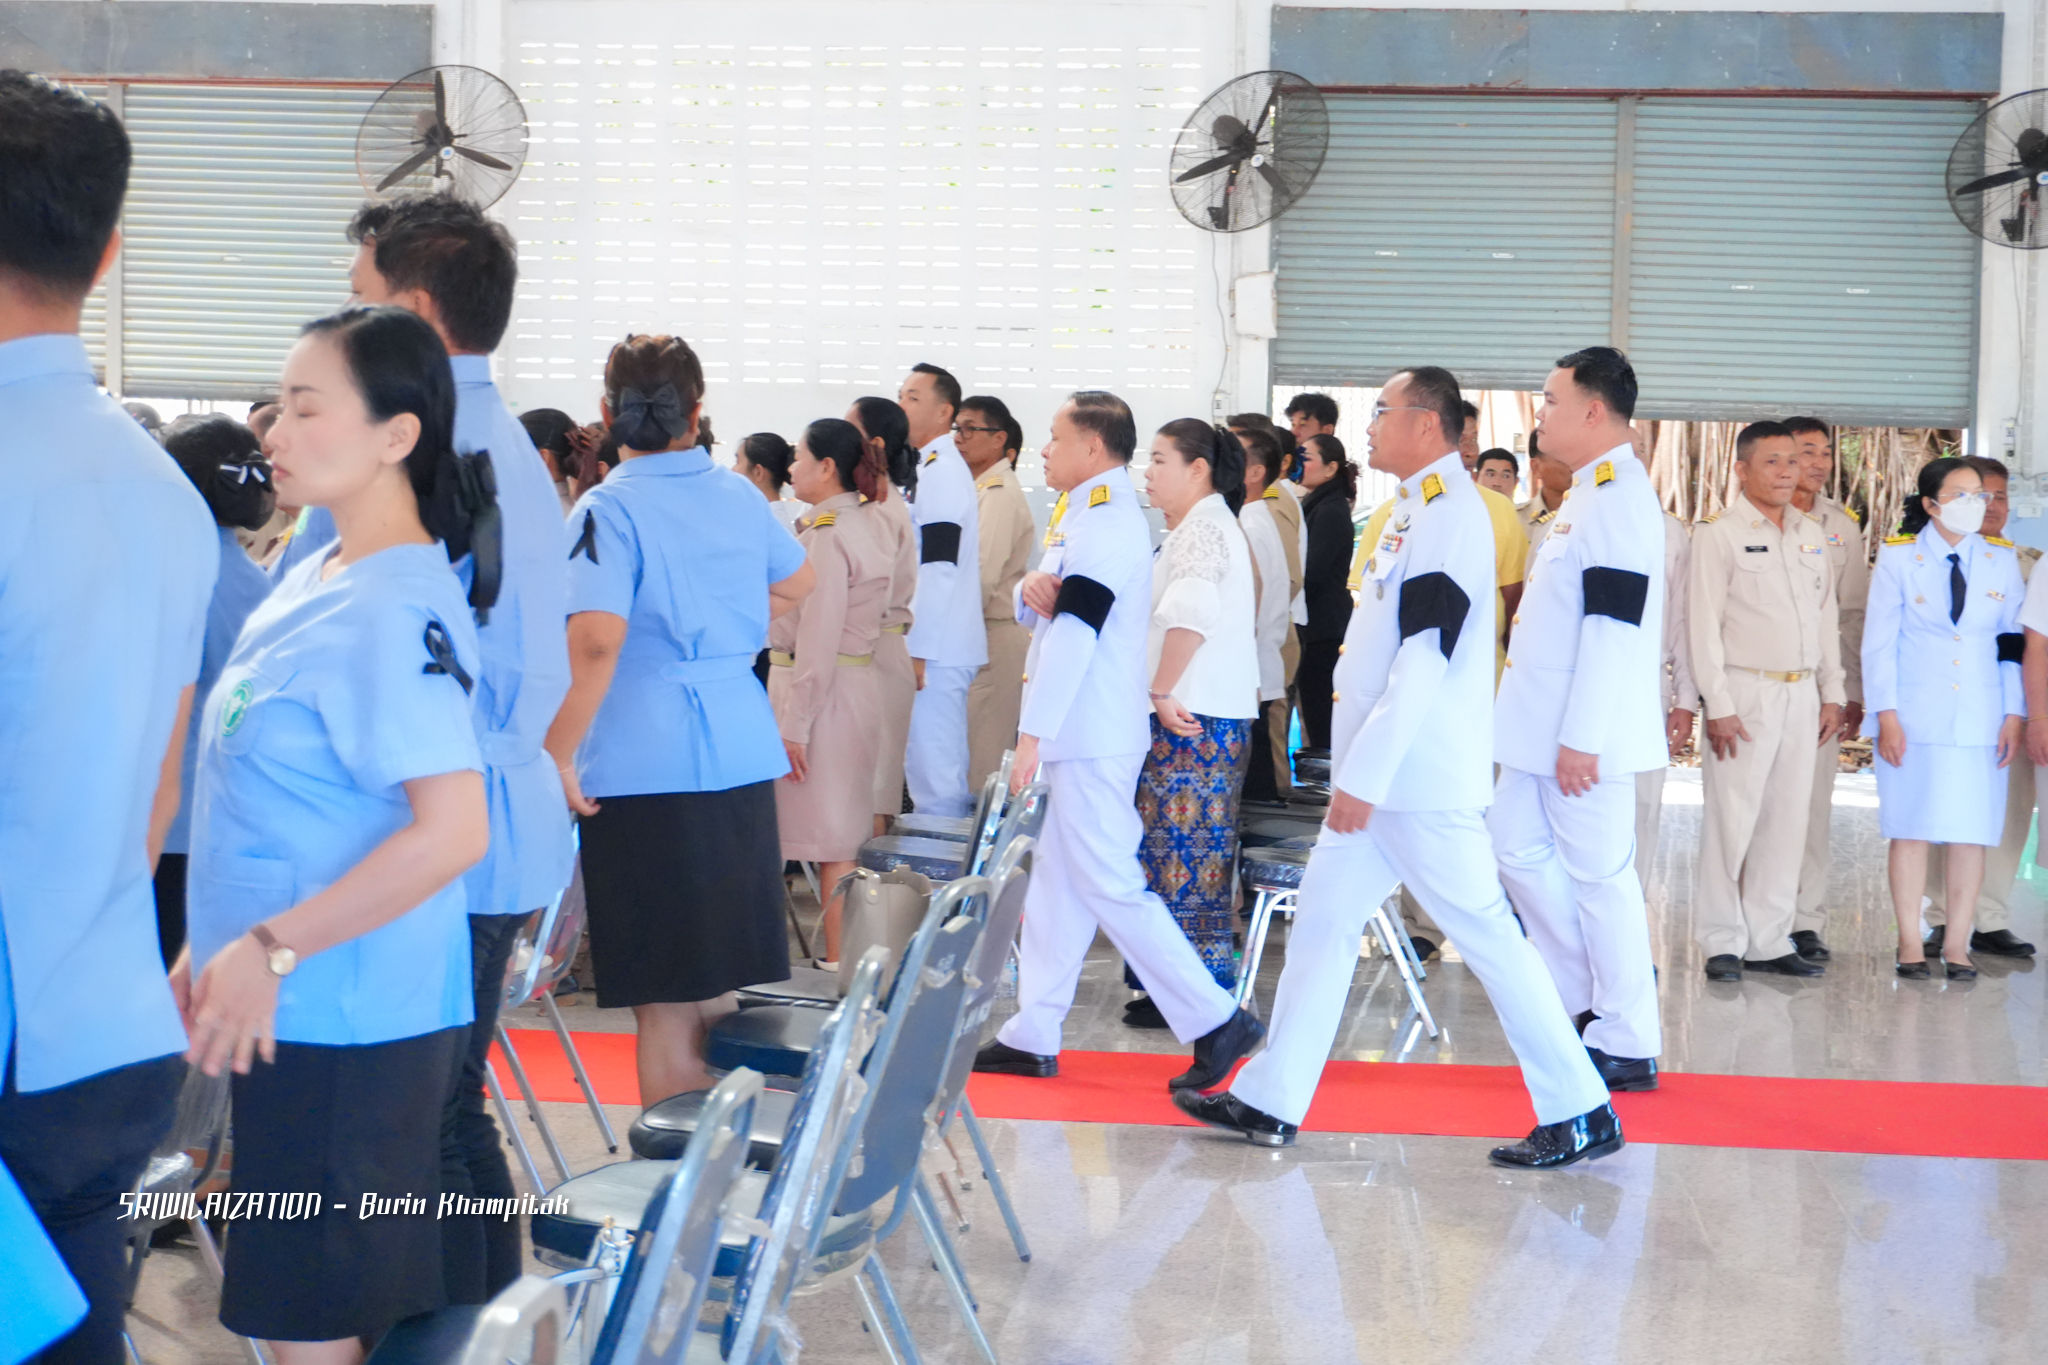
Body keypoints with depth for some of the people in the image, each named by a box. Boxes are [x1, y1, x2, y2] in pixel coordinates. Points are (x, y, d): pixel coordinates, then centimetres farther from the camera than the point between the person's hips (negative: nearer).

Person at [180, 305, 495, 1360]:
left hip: (349, 1023, -9)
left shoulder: (397, 610, -19)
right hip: (291, 1008, 9)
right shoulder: (315, 578, 10)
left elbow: (454, 829, -27)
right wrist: (210, 946, 20)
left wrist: (273, 949, -23)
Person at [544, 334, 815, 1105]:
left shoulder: (609, 509, -10)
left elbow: (595, 642, -23)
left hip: (645, 764, -6)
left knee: (664, 1007, 0)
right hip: (743, 756, 6)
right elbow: (798, 583, 29)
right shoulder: (740, 497, 9)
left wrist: (558, 755, -17)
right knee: (718, 996, 15)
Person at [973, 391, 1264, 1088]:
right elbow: (1041, 612, 17)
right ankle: (1032, 1036, 19)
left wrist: (1033, 733, -24)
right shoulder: (1090, 517, 17)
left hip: (1092, 741, -11)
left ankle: (1214, 1021, -7)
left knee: (1109, 885, -10)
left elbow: (1071, 635, -23)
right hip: (1081, 737, 11)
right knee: (1057, 884, 13)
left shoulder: (1106, 525, -17)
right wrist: (1032, 588, -7)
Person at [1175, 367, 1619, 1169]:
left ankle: (1581, 1115, 2)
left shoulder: (1451, 516, -17)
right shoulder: (1420, 509, 15)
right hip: (1381, 775, 10)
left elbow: (1423, 663, -23)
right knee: (1323, 917, 13)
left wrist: (1364, 777, -23)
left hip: (1423, 780, -10)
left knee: (1485, 934, -6)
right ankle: (1271, 1101, 20)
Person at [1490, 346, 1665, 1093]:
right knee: (1518, 845, 11)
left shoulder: (1619, 495, -16)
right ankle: (1594, 992, 21)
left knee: (1598, 876, -3)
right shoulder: (1589, 492, 16)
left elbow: (1613, 626, -22)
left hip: (1584, 735, -10)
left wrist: (1580, 739, -24)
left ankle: (1627, 1046, 6)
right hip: (1546, 727, 10)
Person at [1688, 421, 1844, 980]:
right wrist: (1718, 705, -13)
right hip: (1745, 693, -6)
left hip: (1801, 695, 6)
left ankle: (1768, 940, 13)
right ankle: (1723, 942, 6)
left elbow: (1826, 617, 17)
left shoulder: (1812, 533, 13)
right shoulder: (1718, 534, -5)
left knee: (1788, 818, 6)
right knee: (1732, 819, -3)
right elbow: (1703, 624, -8)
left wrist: (1831, 693, 12)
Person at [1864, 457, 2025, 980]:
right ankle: (1910, 945, 8)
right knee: (1911, 829, 0)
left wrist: (2015, 715, 2)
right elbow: (1879, 641, -1)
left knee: (1971, 832, 0)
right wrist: (1886, 715, -7)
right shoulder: (1898, 557, 0)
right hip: (1915, 717, -2)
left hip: (1981, 720, 2)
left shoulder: (2002, 560, 7)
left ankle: (1957, 945, 7)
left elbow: (2014, 641, 8)